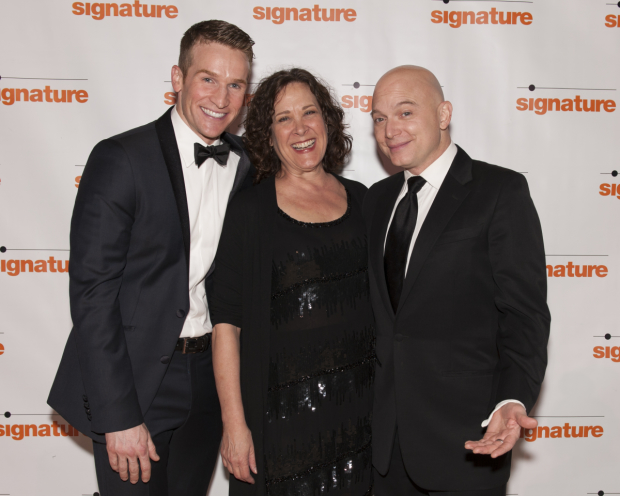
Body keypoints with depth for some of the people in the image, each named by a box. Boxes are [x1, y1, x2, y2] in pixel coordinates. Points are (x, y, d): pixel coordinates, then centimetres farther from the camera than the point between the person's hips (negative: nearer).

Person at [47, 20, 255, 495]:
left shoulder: (249, 167, 3)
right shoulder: (121, 159, -12)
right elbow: (92, 291, -15)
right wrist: (119, 417, -17)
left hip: (209, 380, 5)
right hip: (133, 381, -4)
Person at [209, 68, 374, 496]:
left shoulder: (362, 200, 6)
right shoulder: (251, 211, -7)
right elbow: (227, 324, -9)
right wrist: (234, 425, -13)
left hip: (359, 406, 4)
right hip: (282, 409, -4)